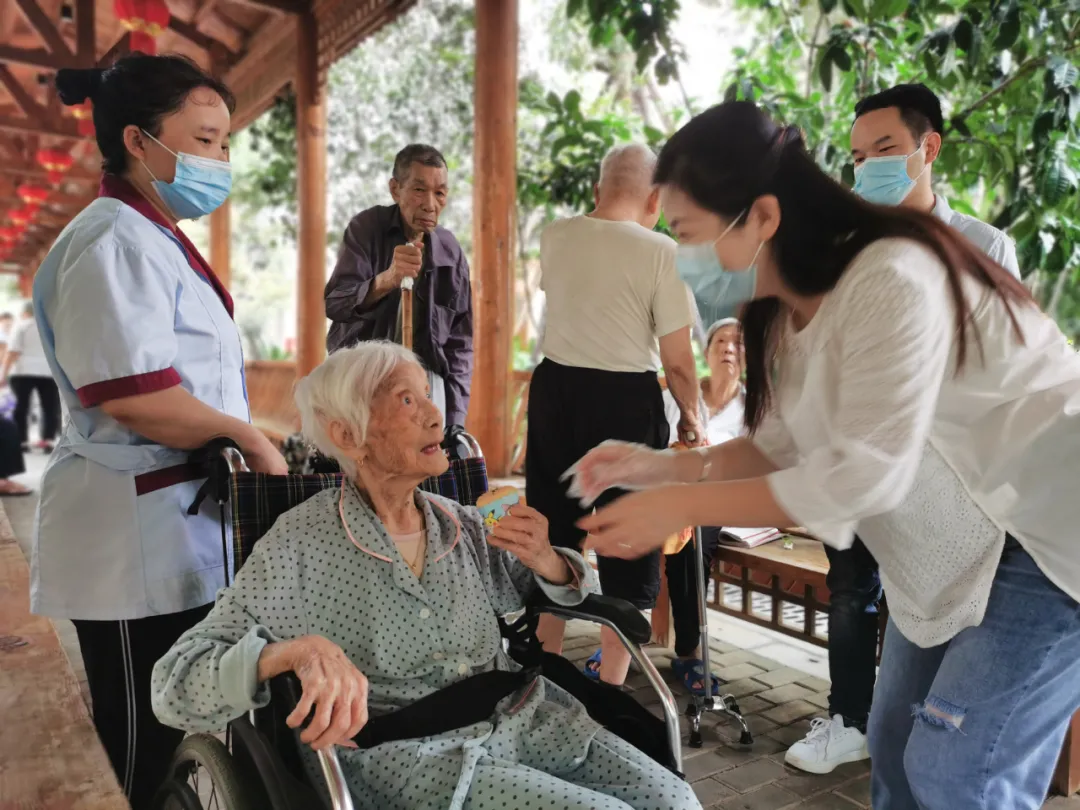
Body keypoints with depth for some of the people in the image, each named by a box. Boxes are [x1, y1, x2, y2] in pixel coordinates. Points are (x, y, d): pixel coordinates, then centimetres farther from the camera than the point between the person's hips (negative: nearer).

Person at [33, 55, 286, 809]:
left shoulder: (156, 239, 18)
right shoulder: (115, 242, -15)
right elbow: (135, 397, -24)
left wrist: (246, 446, 15)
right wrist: (253, 442, -13)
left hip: (178, 525, 10)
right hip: (136, 532, -10)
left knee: (177, 738, 18)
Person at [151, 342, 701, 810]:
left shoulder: (464, 527, 5)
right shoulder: (299, 550, -11)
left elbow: (548, 593, 18)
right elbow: (175, 687, -13)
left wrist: (546, 562, -7)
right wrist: (297, 650, -33)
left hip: (522, 717, 5)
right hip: (407, 756, -5)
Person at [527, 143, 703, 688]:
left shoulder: (554, 238, 3)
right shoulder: (661, 252, -10)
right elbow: (677, 361, -10)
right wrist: (691, 419, 7)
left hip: (555, 387, 4)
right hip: (627, 399, -4)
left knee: (552, 526, 17)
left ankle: (546, 666, 31)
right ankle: (609, 681, 22)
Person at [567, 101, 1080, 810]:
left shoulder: (892, 280, -29)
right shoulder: (787, 312, -1)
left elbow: (864, 473, -30)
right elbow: (788, 449, 3)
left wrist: (681, 506, -26)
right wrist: (655, 465, -8)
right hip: (953, 547, 8)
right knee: (897, 745, 11)